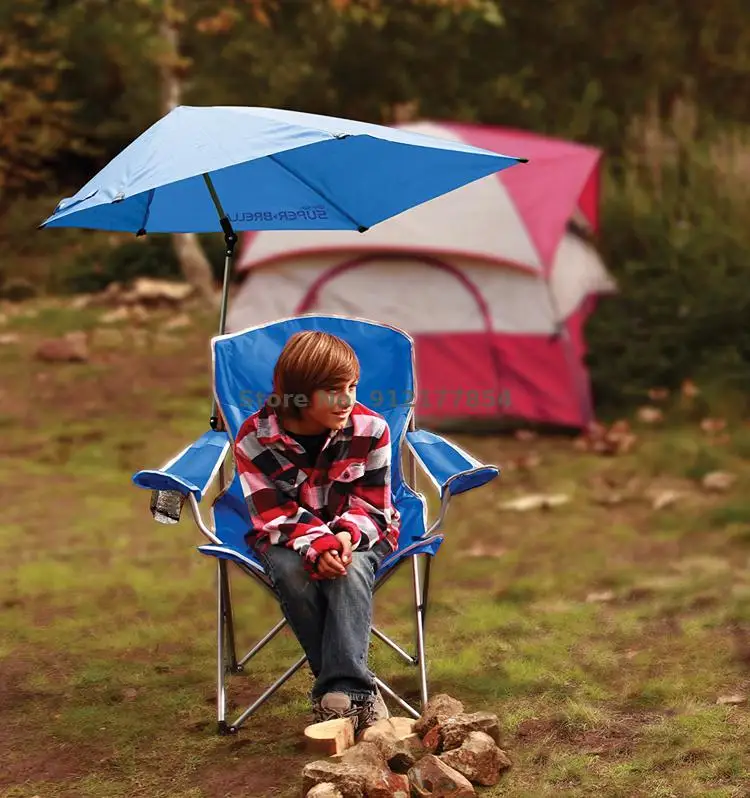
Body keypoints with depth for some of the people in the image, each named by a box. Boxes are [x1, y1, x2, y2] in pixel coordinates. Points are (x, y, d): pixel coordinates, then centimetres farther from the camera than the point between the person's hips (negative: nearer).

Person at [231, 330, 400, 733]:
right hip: (287, 537, 0)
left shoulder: (370, 429, -15)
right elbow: (274, 516, -16)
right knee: (293, 572, -35)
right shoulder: (254, 440, -17)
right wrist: (317, 545, -36)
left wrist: (347, 536, -32)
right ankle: (357, 687, -27)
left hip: (358, 533, 0)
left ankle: (342, 689, -38)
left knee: (351, 568, -35)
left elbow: (372, 505, -9)